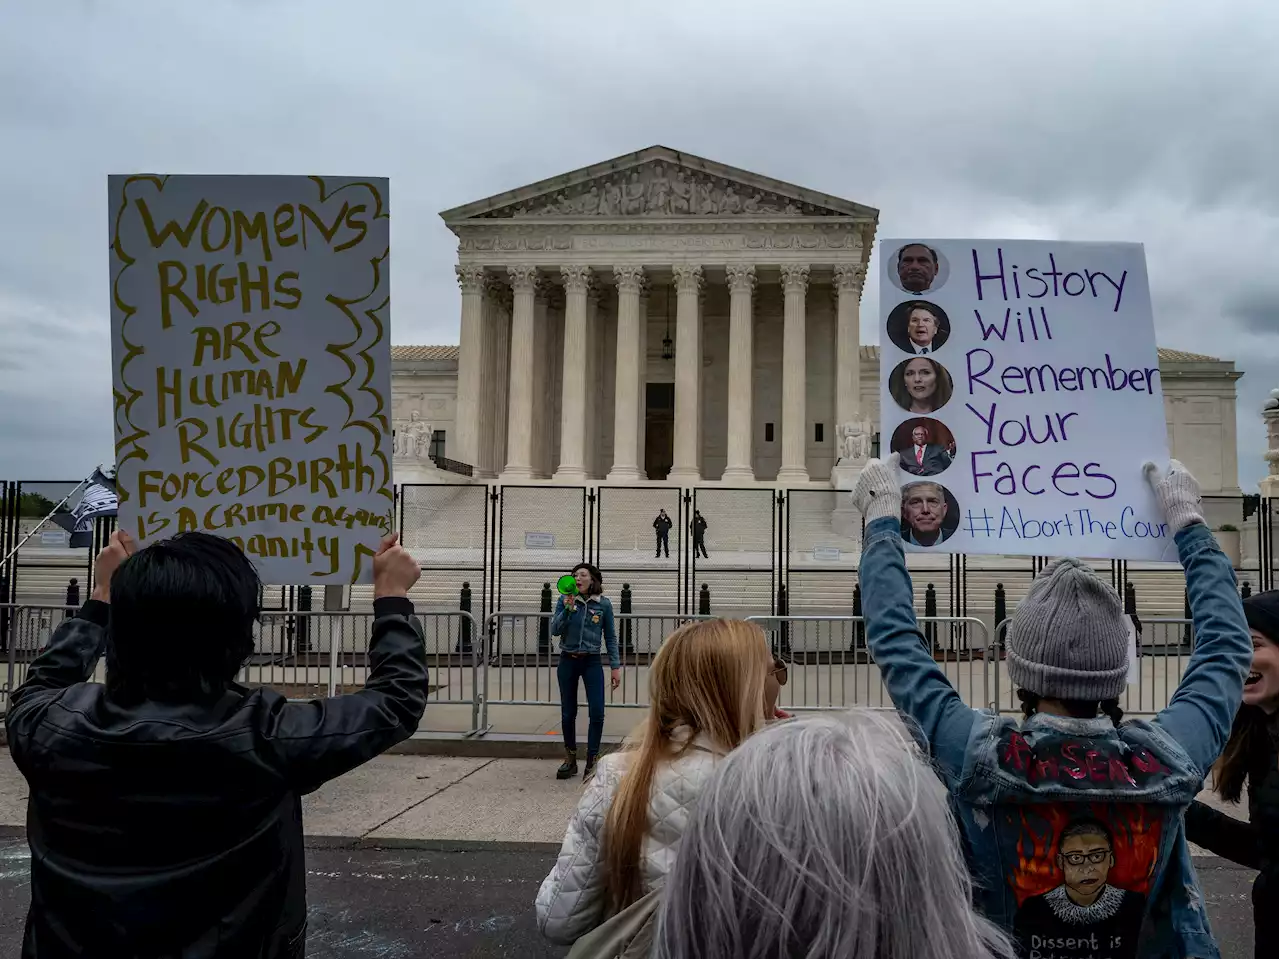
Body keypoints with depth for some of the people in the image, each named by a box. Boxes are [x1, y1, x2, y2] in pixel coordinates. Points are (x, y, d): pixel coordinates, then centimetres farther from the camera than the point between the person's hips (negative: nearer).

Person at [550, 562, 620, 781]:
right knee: (568, 713, 9)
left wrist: (615, 666, 0)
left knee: (596, 713, -10)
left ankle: (591, 762, 2)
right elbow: (555, 631, -8)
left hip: (592, 662, -1)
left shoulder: (603, 604, -3)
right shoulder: (564, 600, -2)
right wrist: (567, 608, -21)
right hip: (568, 662, 1)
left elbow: (610, 637, 3)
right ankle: (570, 760, 24)